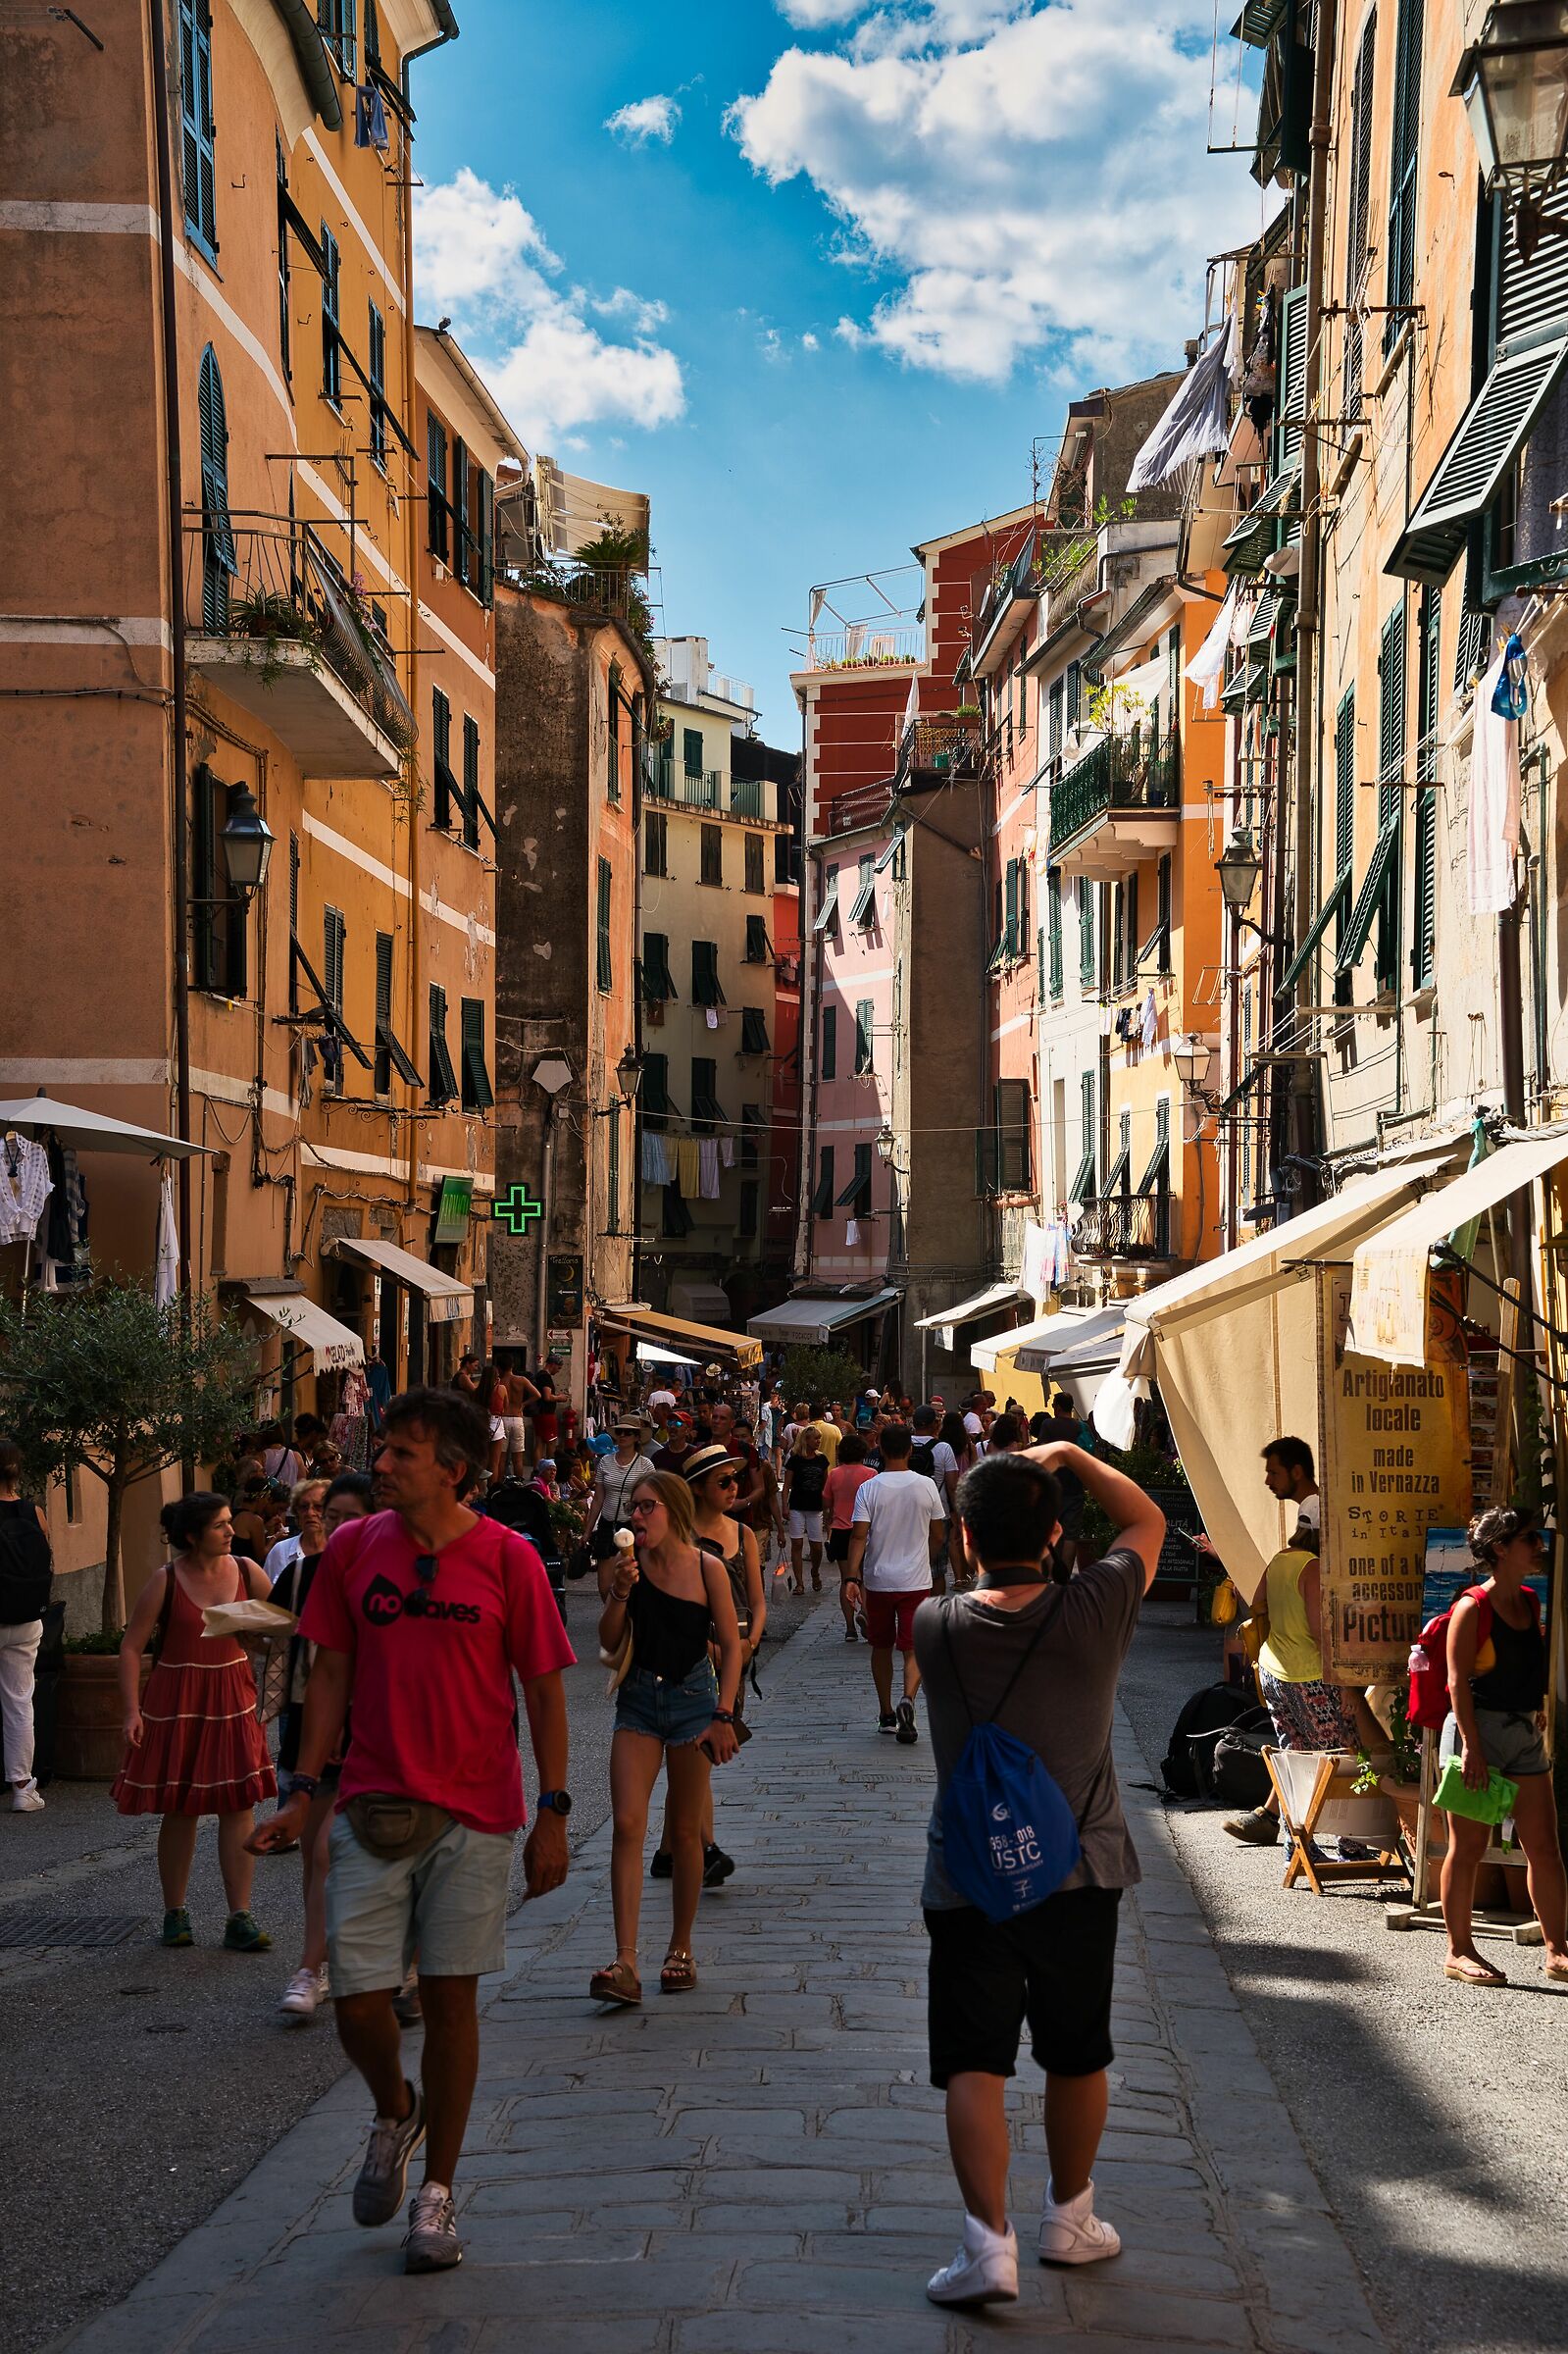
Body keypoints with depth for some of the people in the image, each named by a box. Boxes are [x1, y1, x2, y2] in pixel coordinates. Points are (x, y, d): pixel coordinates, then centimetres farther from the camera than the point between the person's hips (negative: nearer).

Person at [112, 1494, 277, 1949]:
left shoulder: (247, 1572, 0)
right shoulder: (166, 1582, -8)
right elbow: (131, 1647, -5)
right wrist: (132, 1711, -11)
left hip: (233, 1700, 3)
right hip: (176, 1703, -2)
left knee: (238, 1806, -1)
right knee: (180, 1810, 5)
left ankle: (240, 1918, 3)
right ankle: (174, 1914, 19)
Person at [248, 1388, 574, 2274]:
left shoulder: (508, 1559, -6)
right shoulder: (354, 1548, 2)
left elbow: (544, 1690, -1)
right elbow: (333, 1674, 9)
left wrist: (553, 1815, -5)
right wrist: (305, 1791, 3)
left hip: (474, 1817, -2)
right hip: (372, 1810, 2)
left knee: (450, 1997, 4)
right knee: (357, 2001, -1)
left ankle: (439, 2191, 21)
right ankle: (396, 2112, 33)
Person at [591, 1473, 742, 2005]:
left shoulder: (708, 1569, -7)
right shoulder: (629, 1564, -1)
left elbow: (731, 1646, -3)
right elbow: (610, 1643, 0)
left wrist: (722, 1715, -8)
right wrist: (620, 1592, -15)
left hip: (693, 1698, -2)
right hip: (638, 1699, 2)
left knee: (684, 1831, 7)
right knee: (627, 1825, -10)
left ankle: (681, 1948, 23)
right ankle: (626, 1962, -12)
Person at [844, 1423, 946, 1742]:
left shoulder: (869, 1489, -7)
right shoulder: (926, 1487, -2)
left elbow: (858, 1536, -14)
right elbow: (938, 1536, 6)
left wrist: (853, 1578, -14)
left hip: (878, 1581, 0)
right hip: (916, 1581, 0)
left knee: (882, 1647, 15)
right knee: (913, 1649, 0)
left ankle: (886, 1713, 22)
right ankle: (908, 1700, -26)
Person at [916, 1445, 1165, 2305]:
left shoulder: (936, 1628, -9)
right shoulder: (1092, 1613, -11)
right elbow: (1147, 1521, 6)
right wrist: (1070, 1457, 14)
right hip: (1079, 1876, 1)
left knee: (973, 2065, 1)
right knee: (1077, 2057, 17)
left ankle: (989, 2241, -10)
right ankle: (1069, 2218, 32)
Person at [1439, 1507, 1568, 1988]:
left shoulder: (1529, 1603, 11)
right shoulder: (1472, 1608, -11)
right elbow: (1458, 1682, -15)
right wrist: (1471, 1747, -20)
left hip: (1525, 1735, 7)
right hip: (1477, 1731, -7)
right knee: (1468, 1846, 0)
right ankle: (1459, 1952, 9)